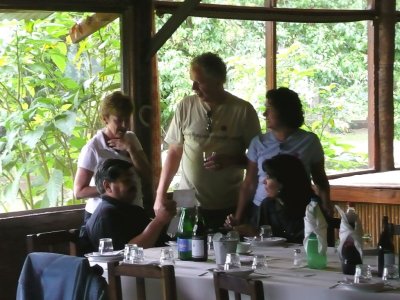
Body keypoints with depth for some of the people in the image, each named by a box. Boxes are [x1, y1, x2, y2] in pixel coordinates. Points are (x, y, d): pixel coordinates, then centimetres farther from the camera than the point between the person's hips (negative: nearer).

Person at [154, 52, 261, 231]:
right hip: (188, 205, 2)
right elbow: (174, 152, 10)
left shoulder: (243, 111, -3)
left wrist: (230, 160, -17)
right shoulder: (185, 107, 4)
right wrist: (160, 195, 6)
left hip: (228, 208, -1)